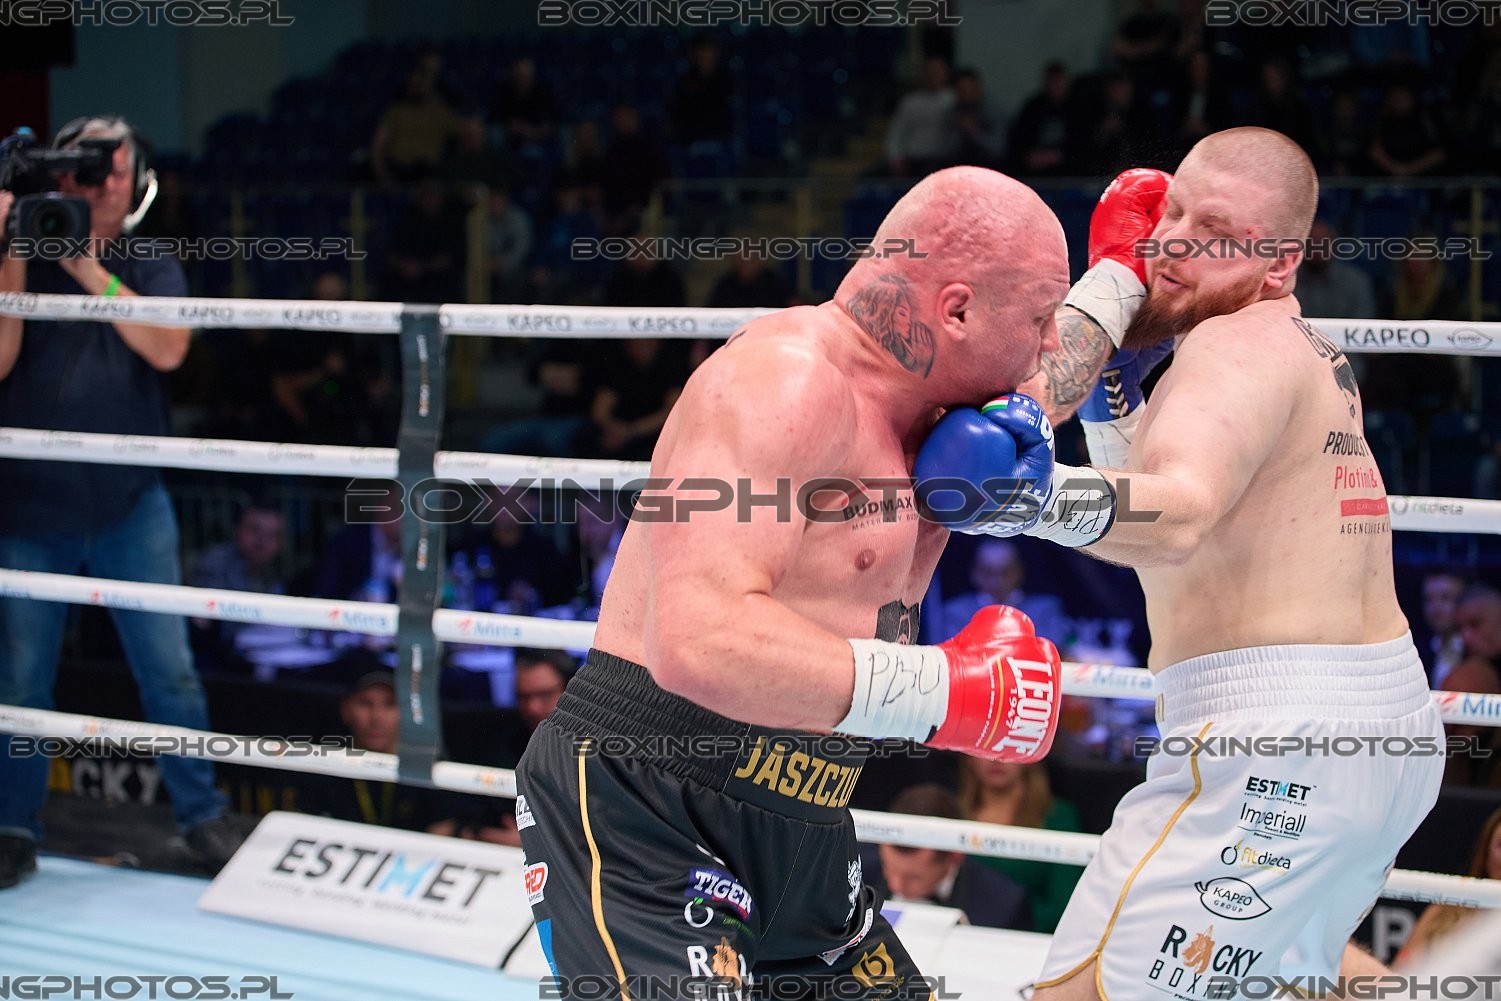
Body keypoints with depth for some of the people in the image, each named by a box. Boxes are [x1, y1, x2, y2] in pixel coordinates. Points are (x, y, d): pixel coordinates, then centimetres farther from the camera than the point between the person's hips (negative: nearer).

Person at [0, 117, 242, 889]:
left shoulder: (150, 265, 4)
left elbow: (167, 349, -14)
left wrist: (89, 270, -18)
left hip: (130, 506, 0)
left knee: (170, 672, 1)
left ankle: (202, 816, 13)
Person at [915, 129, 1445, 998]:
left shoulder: (1244, 344, -13)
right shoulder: (1302, 347, 17)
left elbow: (1178, 519, -33)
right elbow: (1151, 504, 23)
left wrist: (1042, 494, -49)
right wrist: (1114, 382, 9)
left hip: (1275, 745, -11)